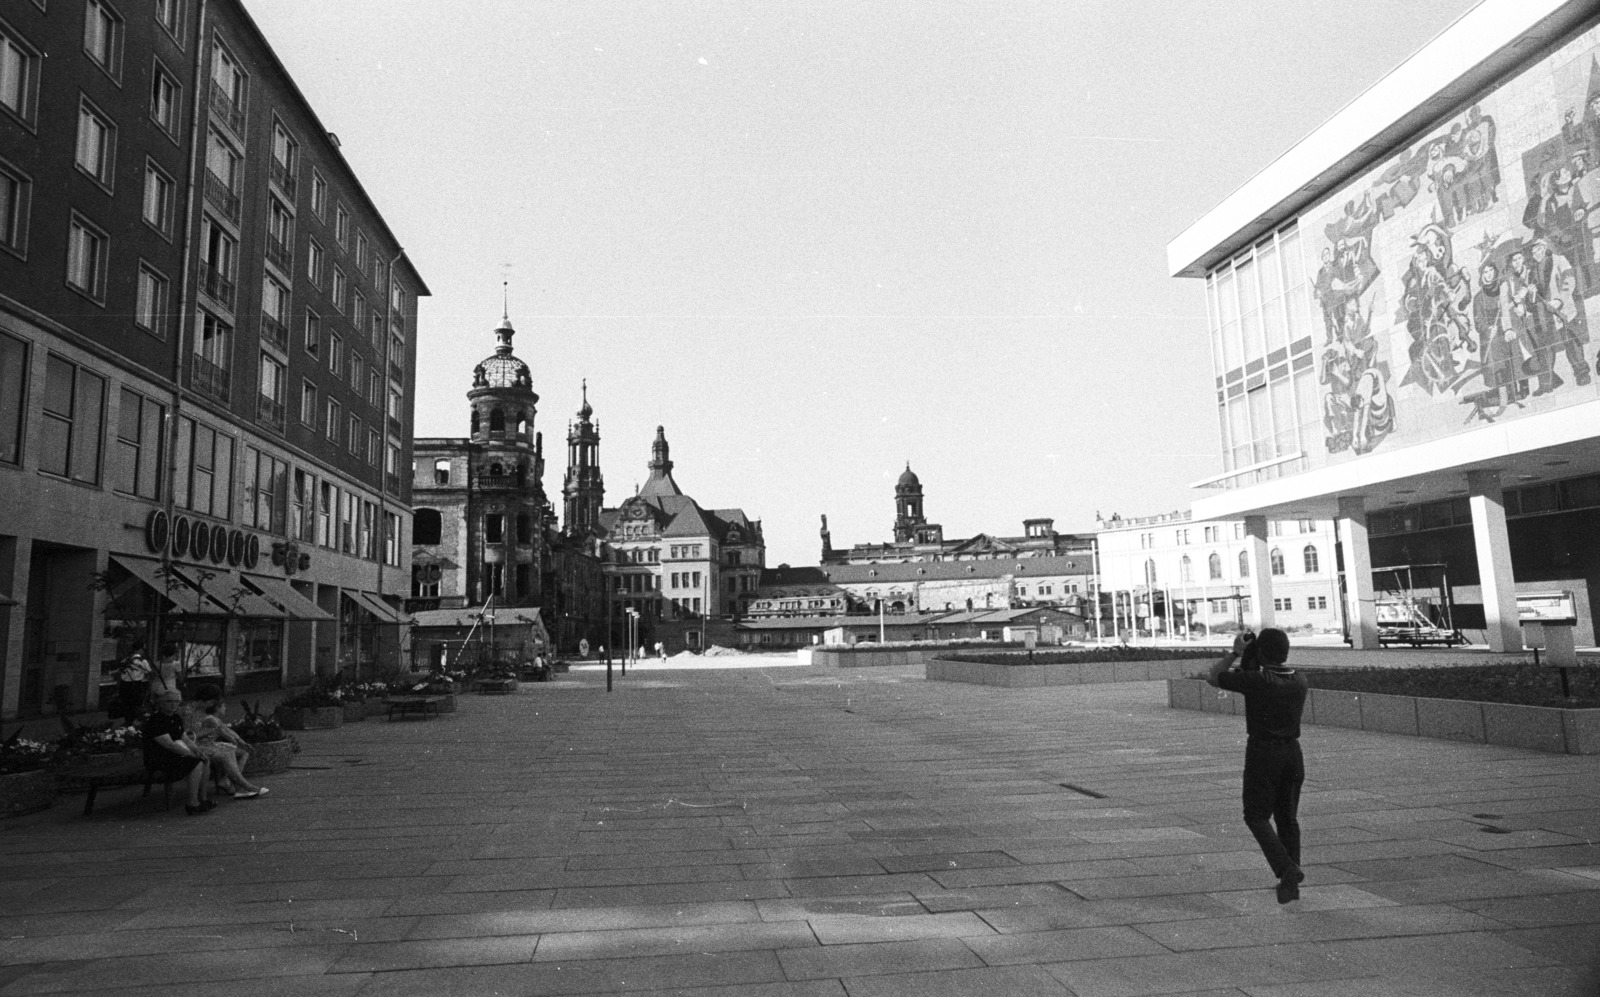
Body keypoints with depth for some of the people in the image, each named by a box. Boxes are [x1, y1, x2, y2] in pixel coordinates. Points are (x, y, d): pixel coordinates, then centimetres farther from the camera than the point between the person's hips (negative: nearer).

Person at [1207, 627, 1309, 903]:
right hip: (1292, 751, 5)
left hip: (1263, 753, -5)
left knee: (1257, 817, 6)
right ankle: (1290, 883, 15)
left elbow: (1213, 678, -5)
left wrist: (1235, 652, 3)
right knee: (1288, 818, 13)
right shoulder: (1299, 682, 1)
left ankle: (1287, 869, -11)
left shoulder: (1255, 680, -16)